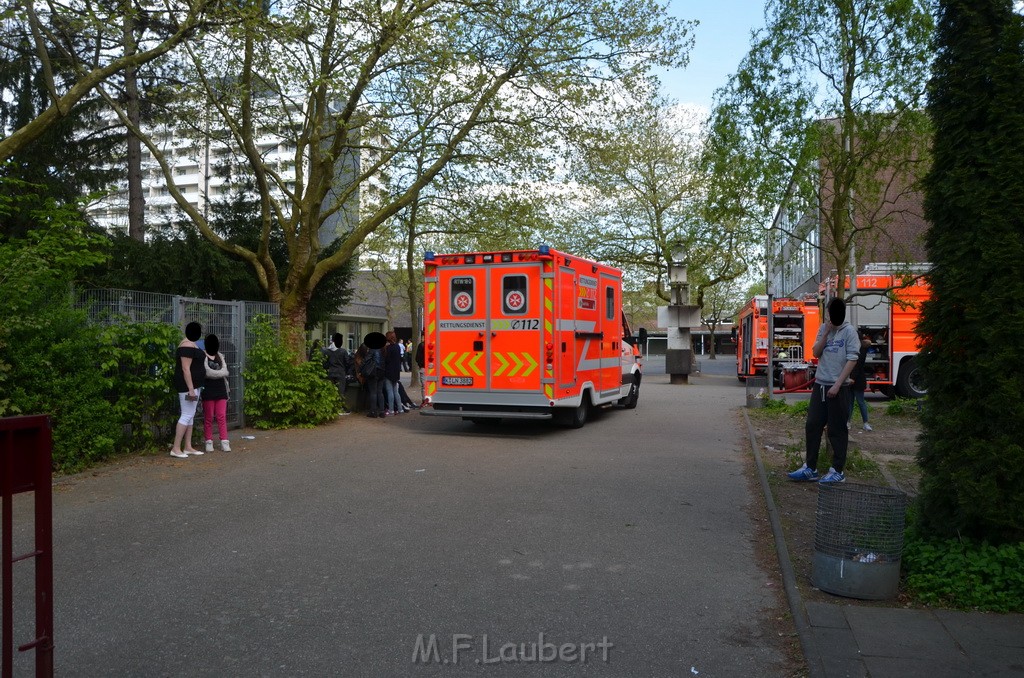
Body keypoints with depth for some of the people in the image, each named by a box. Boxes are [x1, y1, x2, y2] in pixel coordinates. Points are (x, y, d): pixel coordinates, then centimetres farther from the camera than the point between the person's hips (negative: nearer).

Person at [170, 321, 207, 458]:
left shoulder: (191, 345, 16)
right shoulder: (188, 346, -17)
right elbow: (185, 369, -22)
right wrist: (191, 389, -25)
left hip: (193, 384, 11)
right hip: (188, 385, -11)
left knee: (190, 415, 10)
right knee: (186, 415, -10)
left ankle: (188, 447, 13)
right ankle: (175, 448, -8)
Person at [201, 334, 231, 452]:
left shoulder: (220, 356, 17)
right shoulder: (202, 356, -4)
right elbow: (206, 372, -15)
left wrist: (227, 389, 11)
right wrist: (220, 372, -1)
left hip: (221, 391, 5)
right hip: (208, 392, -5)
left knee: (222, 417, 1)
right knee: (208, 418, 2)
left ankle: (224, 442, 1)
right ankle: (209, 442, 10)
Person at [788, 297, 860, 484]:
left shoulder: (849, 331, -7)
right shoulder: (823, 328, 9)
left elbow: (852, 359, -12)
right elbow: (816, 353, 3)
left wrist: (837, 385, -16)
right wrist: (826, 332, -7)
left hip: (838, 388, -5)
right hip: (820, 385, 5)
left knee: (837, 430, 2)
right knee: (812, 426, 6)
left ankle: (837, 471, 11)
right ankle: (810, 468, 15)